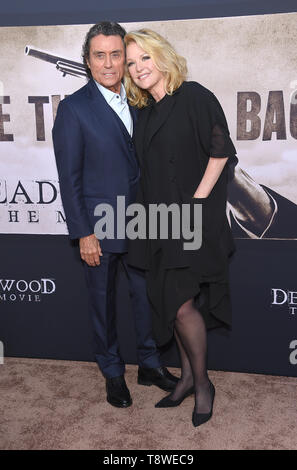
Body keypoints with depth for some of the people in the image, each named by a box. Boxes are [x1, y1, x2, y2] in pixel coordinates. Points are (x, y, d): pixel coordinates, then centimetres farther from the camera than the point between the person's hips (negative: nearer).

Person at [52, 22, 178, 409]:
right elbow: (69, 178, -11)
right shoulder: (74, 108, -9)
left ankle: (150, 365, 36)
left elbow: (143, 162, 11)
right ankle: (113, 373, 33)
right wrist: (83, 234, -13)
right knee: (104, 304, 12)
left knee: (147, 295, 15)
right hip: (100, 229, -5)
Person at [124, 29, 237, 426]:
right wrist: (151, 212, 8)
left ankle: (202, 383, 15)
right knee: (169, 301, 10)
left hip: (193, 218, -7)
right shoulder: (144, 112, 14)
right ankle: (187, 377, 28)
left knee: (182, 303, -7)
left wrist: (196, 201, -15)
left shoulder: (194, 96, -6)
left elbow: (220, 151, -11)